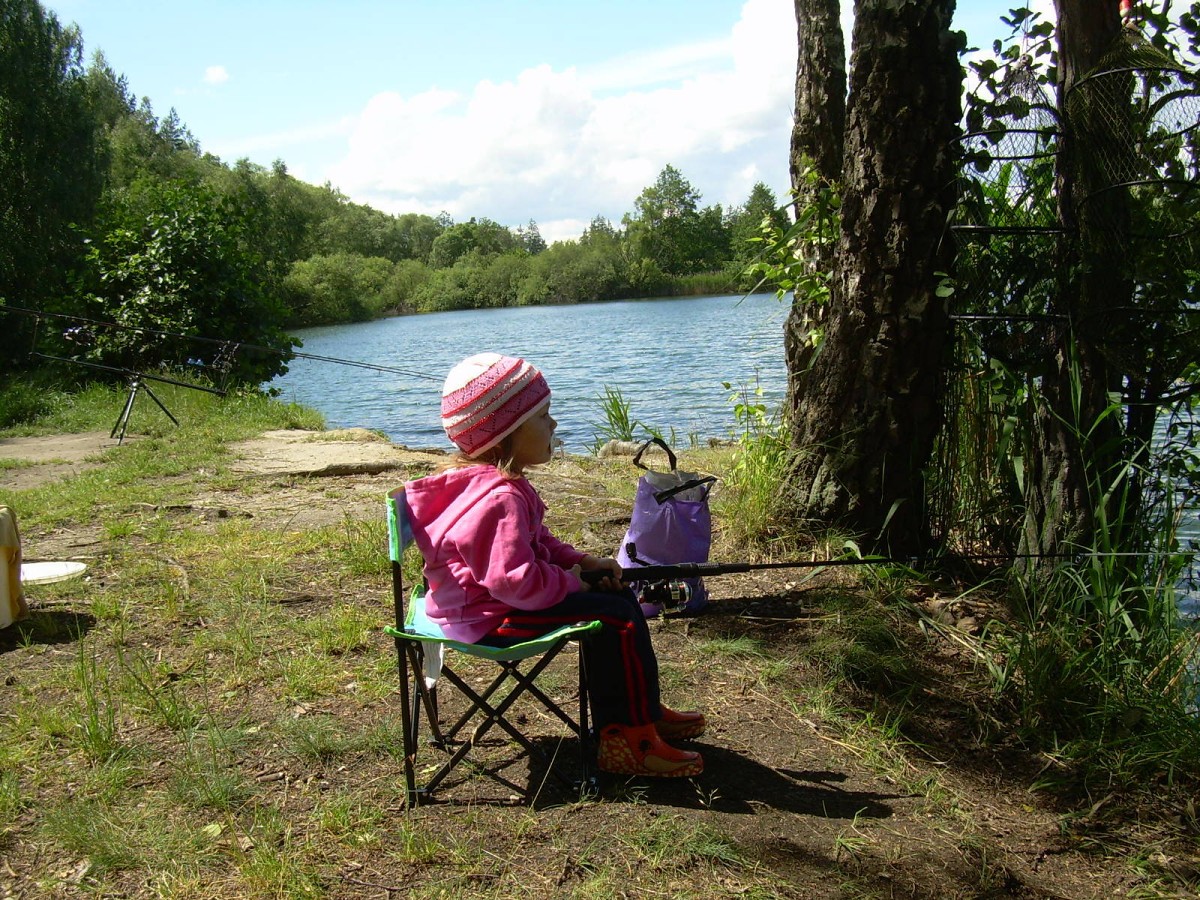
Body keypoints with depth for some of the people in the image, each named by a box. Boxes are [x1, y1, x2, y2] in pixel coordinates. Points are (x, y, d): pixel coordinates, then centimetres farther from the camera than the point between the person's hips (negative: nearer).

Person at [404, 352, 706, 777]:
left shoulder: (486, 481, 9)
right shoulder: (500, 498, -27)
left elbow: (538, 543, 19)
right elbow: (514, 580, -32)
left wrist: (584, 562, 6)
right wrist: (569, 582, -16)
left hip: (490, 602, 12)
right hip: (493, 620, -12)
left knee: (615, 596, 16)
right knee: (617, 617, -17)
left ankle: (643, 710, 25)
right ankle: (631, 741, -6)